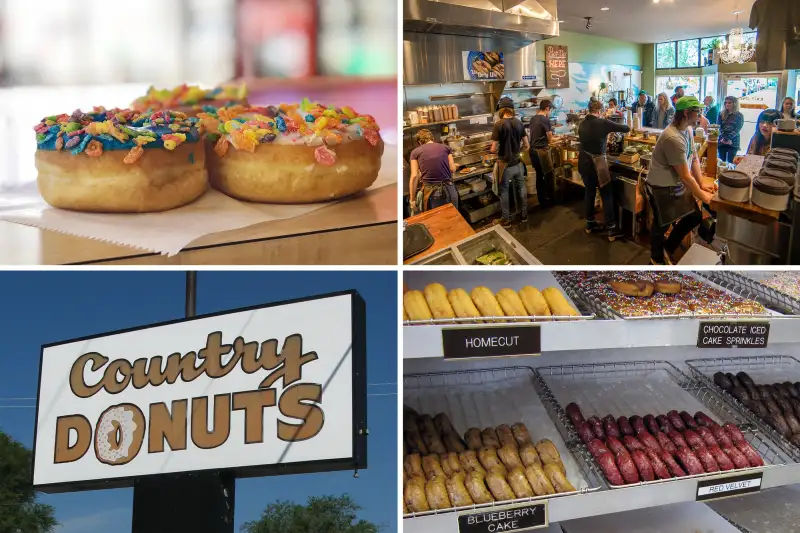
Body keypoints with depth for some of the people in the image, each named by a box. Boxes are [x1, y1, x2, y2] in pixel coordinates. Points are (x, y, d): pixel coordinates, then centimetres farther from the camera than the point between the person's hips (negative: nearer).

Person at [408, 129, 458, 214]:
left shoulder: (415, 152, 4)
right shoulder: (446, 148, 9)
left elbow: (414, 176, -4)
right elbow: (453, 169, 4)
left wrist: (412, 200, -1)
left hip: (430, 192, -2)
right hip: (448, 191, 2)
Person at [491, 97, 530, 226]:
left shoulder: (499, 124, -17)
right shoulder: (519, 123, -1)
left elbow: (493, 149, -16)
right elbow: (526, 145, 5)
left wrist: (500, 152, 5)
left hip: (505, 164, -5)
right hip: (518, 163, 5)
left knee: (504, 192, 8)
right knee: (522, 189, 18)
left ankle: (506, 220, 16)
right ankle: (524, 215, 28)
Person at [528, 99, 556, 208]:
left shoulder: (533, 119, 8)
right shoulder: (545, 120, -15)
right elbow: (550, 138, -8)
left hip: (533, 149, 8)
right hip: (542, 150, -8)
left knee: (539, 175, 15)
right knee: (549, 175, 3)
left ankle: (542, 200, 21)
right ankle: (552, 200, 9)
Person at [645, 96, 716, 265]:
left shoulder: (688, 129, -1)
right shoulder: (673, 138, -32)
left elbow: (694, 158, 8)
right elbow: (685, 176, -26)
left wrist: (702, 184, 1)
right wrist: (702, 196, -17)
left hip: (678, 185, 9)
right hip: (662, 188, -9)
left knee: (695, 217, 13)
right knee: (662, 225, 10)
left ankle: (667, 249, 32)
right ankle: (657, 259, 35)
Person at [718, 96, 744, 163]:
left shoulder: (739, 116, 3)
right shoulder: (722, 115, 12)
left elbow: (738, 129, -6)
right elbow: (719, 128, 3)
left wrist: (728, 138, -17)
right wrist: (723, 138, -13)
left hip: (733, 142, -3)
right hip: (721, 142, 3)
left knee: (730, 162, -8)